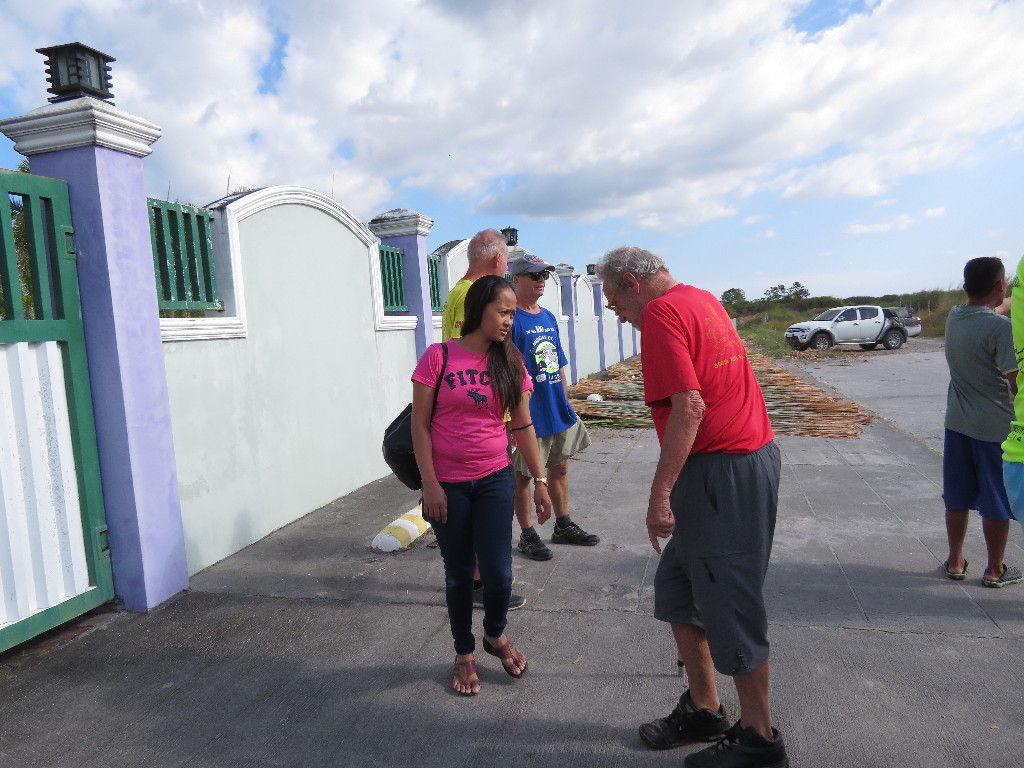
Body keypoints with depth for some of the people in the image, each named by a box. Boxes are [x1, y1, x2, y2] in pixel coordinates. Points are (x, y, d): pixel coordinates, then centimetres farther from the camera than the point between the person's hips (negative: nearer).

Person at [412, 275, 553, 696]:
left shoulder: (510, 363, 2)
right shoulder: (438, 357, -9)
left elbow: (523, 425, 6)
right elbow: (420, 425, -7)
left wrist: (540, 480, 5)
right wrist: (430, 484, -10)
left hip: (494, 479, 2)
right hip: (448, 485, -2)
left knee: (498, 571, -1)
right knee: (459, 572, 11)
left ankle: (496, 634, 31)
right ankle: (464, 653, 33)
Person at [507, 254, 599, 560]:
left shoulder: (549, 317, 11)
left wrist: (566, 400, 17)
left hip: (558, 409, 8)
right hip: (528, 414, -8)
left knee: (560, 468, 17)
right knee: (522, 475, 6)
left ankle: (563, 526, 32)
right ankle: (527, 535, 19)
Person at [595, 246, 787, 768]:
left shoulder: (661, 313, -14)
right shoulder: (702, 299, 16)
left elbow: (689, 408, -24)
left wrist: (659, 494, -24)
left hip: (719, 472, -10)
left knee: (731, 609, 3)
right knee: (676, 590, 17)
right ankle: (703, 711, 31)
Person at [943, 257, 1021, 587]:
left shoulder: (954, 317, 2)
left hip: (958, 423, 6)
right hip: (996, 427, -6)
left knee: (957, 498, 15)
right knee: (997, 502, 8)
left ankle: (955, 561, 25)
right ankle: (995, 570, 20)